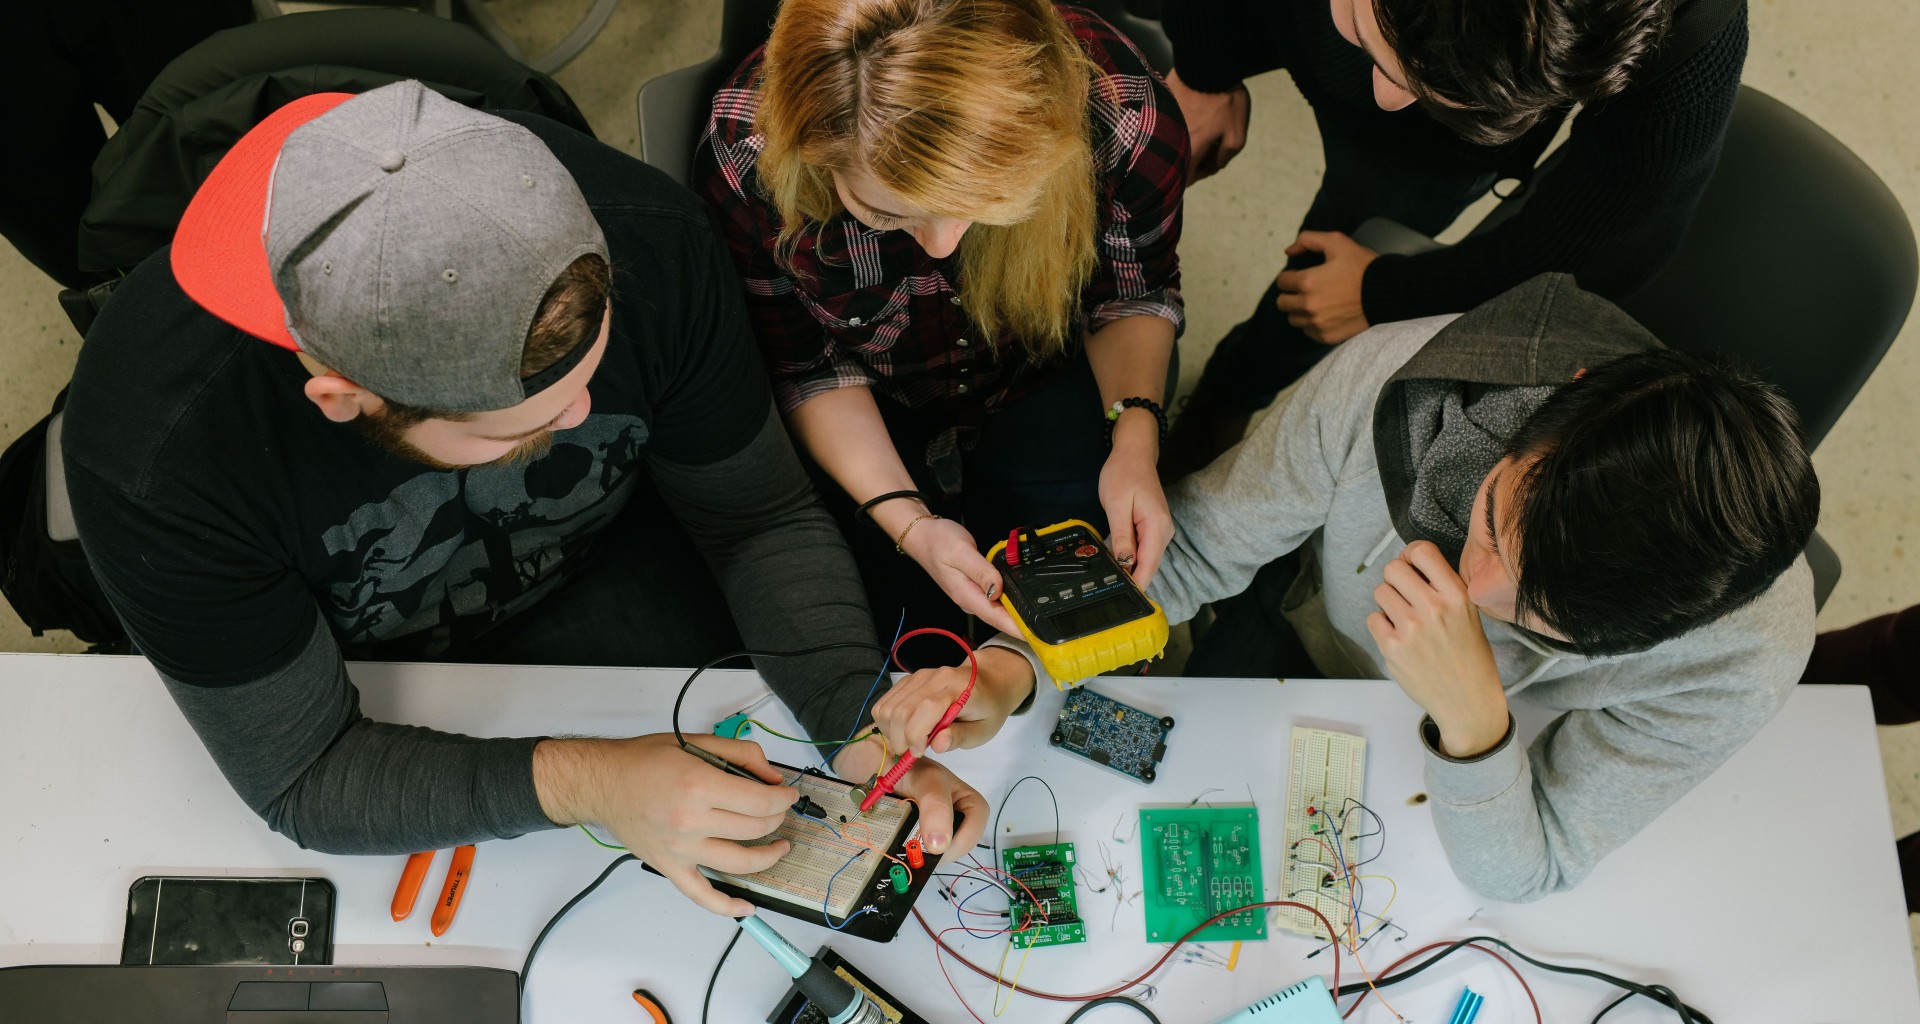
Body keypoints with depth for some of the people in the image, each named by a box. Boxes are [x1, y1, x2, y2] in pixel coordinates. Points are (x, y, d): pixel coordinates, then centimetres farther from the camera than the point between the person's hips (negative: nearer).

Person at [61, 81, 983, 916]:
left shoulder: (645, 242, -32)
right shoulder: (152, 457, -39)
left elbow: (765, 520, -17)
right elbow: (301, 779, -26)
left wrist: (855, 713, -32)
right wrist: (574, 782, -39)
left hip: (601, 576, 2)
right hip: (360, 666, -1)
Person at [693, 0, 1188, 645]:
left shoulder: (1126, 118, -33)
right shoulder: (744, 163, -34)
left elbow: (1134, 290, -9)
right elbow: (802, 367, -16)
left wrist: (1134, 434, -27)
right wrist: (907, 521, -28)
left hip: (1049, 381, 1)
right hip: (870, 406, 0)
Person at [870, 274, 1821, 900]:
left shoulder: (1738, 661, -39)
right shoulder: (1384, 382, -40)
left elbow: (1519, 875, -28)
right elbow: (1190, 546, -23)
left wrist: (1469, 712, -50)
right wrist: (1011, 669, -38)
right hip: (1297, 642, 1)